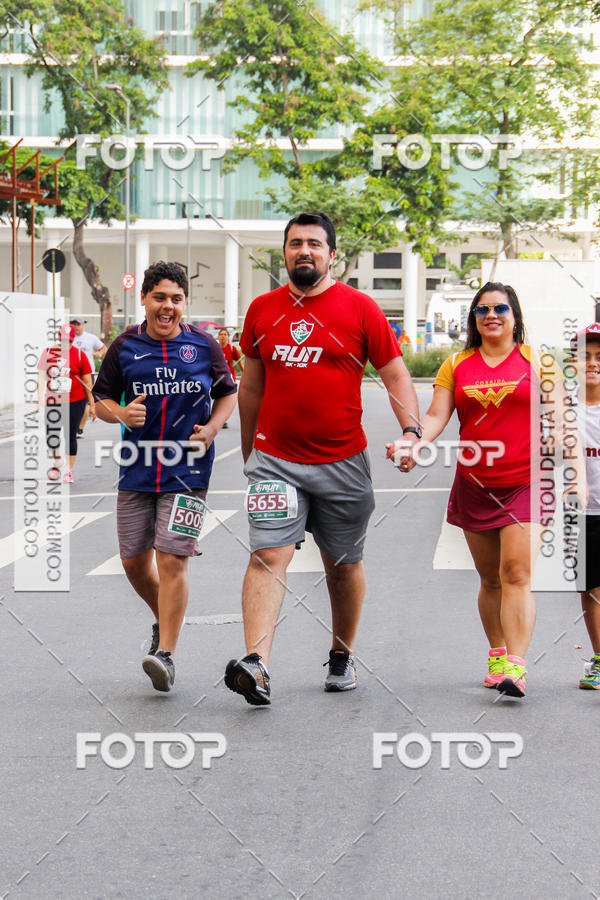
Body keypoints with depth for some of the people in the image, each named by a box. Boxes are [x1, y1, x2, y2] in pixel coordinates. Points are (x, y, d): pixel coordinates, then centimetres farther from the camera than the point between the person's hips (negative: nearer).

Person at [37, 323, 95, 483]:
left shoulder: (79, 355, -2)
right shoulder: (48, 352, 1)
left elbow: (87, 382, 2)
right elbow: (41, 377, 3)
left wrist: (92, 404, 2)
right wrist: (40, 400, -3)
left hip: (74, 402, -2)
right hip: (52, 402, 2)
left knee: (70, 436, 0)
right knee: (51, 437, 4)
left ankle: (69, 471, 13)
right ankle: (57, 462, 33)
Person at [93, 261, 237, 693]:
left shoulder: (204, 346, 1)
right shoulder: (124, 347, 3)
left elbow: (228, 392, 14)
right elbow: (102, 398, 11)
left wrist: (212, 428, -4)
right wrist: (122, 414, -11)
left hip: (187, 469, -3)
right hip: (137, 470, 3)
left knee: (172, 560, -12)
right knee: (134, 562, 9)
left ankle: (166, 654, -9)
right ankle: (167, 620, 38)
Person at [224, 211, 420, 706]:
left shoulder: (360, 308, -1)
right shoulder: (263, 310, 7)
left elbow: (395, 374, 0)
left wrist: (411, 430, -16)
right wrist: (248, 450, 21)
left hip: (343, 461, -1)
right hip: (275, 458, 1)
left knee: (344, 564, 11)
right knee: (268, 556, -12)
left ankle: (342, 656, 29)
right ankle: (256, 666, -22)